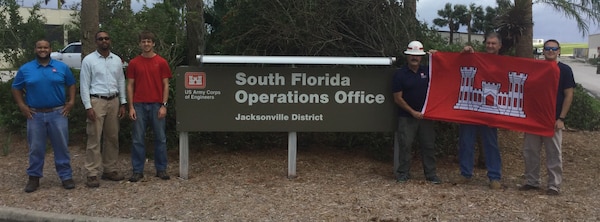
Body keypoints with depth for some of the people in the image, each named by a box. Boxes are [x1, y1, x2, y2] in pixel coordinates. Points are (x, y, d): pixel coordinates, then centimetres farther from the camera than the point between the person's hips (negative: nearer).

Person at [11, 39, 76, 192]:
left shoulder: (62, 67, 4)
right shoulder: (25, 69, 3)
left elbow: (71, 84, 11)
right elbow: (16, 88, 10)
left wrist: (71, 101, -2)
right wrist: (22, 106, -1)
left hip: (58, 113, 0)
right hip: (35, 115, 0)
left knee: (61, 146, 3)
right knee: (36, 148, 7)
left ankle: (66, 176, 11)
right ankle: (34, 178, 17)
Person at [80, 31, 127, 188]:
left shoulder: (117, 60, 10)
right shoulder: (88, 60, -3)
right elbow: (84, 85, -5)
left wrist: (122, 103, 7)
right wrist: (88, 107, -12)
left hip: (114, 101, 5)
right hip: (96, 101, -5)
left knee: (112, 138, 10)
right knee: (94, 139, -5)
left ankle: (110, 170, 20)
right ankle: (92, 174, -1)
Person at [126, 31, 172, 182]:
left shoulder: (161, 62, 2)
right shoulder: (134, 63, 5)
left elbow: (165, 85, 2)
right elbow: (130, 86, 5)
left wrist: (164, 105, -7)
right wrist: (131, 107, -3)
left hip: (157, 105, 0)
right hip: (139, 105, 1)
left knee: (160, 138, 5)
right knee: (138, 139, 3)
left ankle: (161, 169, 15)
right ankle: (137, 171, 11)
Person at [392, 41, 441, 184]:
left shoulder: (427, 71, 7)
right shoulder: (400, 74, -3)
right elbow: (397, 98, -6)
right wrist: (413, 112, -10)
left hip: (425, 116, 3)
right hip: (406, 117, -3)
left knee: (429, 145, 6)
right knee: (405, 145, -1)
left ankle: (431, 174, 14)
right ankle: (403, 174, 9)